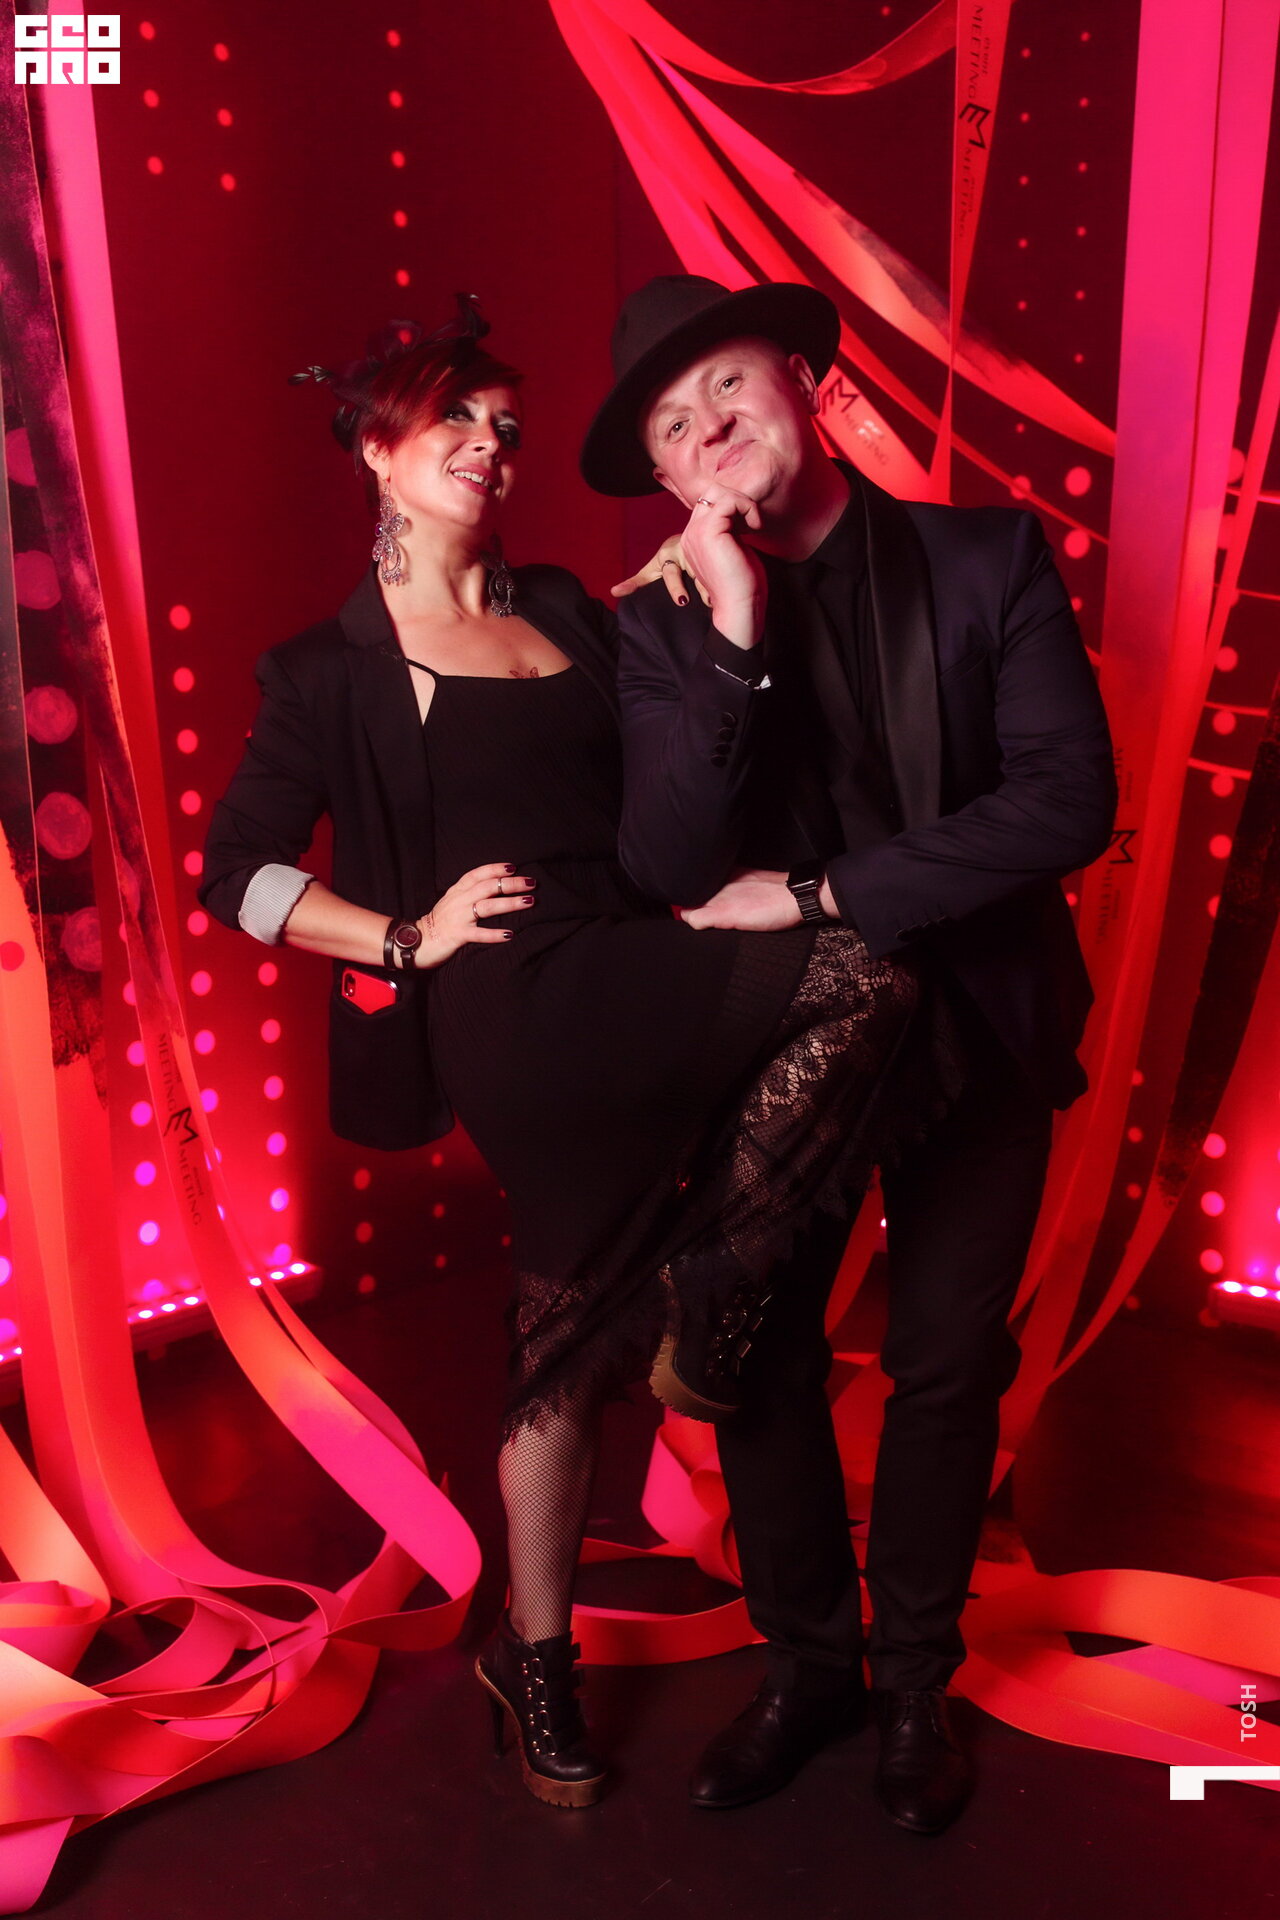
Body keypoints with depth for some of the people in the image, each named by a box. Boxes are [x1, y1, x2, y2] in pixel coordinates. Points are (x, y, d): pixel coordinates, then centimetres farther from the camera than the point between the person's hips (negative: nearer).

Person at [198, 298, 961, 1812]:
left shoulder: (566, 611, 20)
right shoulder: (332, 669, 6)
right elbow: (236, 872, 5)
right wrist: (409, 935, -6)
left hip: (638, 984, 6)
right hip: (515, 1008, -5)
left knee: (568, 1323, 3)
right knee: (869, 977, -19)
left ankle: (532, 1657, 23)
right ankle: (698, 1300, -1)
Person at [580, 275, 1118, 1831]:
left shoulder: (990, 561, -8)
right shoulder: (663, 622, -6)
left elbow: (1068, 799, -19)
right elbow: (668, 870, -17)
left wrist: (818, 896, -20)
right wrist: (735, 639, -27)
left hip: (975, 1025, 0)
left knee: (947, 1367, 12)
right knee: (762, 1363, 10)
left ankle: (915, 1683, 36)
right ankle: (804, 1661, 36)